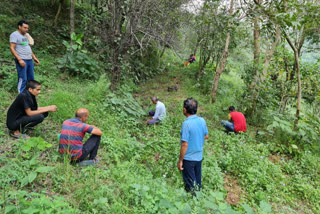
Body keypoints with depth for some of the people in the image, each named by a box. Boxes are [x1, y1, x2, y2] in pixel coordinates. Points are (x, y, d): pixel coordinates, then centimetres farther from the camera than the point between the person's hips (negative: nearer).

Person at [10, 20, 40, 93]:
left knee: (31, 78, 10)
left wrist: (34, 57, 18)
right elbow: (12, 48, -13)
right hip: (22, 60, -8)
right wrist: (19, 59, -21)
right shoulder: (14, 35, -6)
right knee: (23, 79, -8)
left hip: (30, 60, 8)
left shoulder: (26, 35, 17)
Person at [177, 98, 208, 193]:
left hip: (189, 158, -7)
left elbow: (185, 144, -23)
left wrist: (180, 161, -14)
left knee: (190, 184, 11)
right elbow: (206, 136, 9)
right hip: (199, 157, 7)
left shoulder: (186, 123, -25)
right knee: (197, 180, 24)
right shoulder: (202, 120, -4)